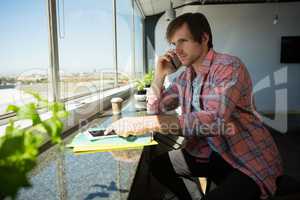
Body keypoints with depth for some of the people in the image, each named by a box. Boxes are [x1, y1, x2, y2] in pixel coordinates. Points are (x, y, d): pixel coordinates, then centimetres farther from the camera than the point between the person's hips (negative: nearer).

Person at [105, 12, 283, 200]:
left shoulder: (230, 67, -20)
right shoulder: (185, 77, 3)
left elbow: (214, 120, -36)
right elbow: (156, 110, 11)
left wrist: (145, 123, -39)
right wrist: (160, 75, -3)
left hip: (252, 160, -7)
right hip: (212, 152, 7)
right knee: (158, 165, 8)